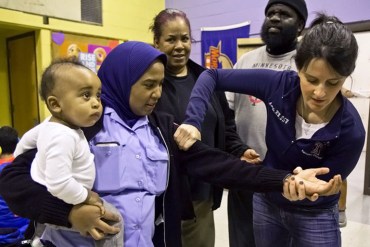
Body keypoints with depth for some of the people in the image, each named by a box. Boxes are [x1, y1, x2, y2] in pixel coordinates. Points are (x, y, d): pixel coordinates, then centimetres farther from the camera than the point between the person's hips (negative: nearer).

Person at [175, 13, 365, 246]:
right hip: (266, 202, 3)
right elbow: (212, 76, -18)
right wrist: (193, 121, -30)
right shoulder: (279, 84, -23)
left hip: (314, 216, -2)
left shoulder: (351, 131, -26)